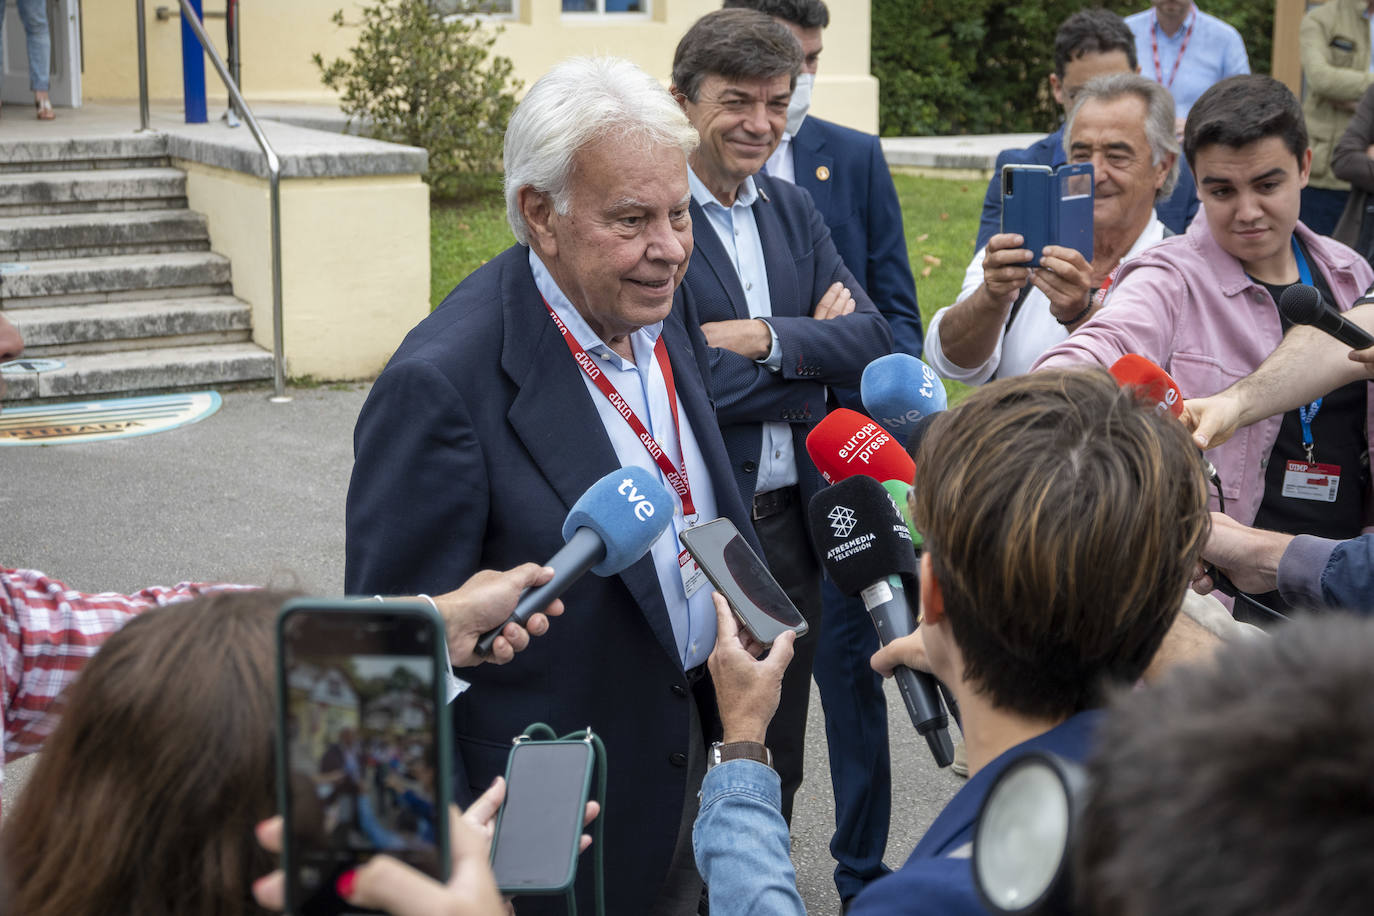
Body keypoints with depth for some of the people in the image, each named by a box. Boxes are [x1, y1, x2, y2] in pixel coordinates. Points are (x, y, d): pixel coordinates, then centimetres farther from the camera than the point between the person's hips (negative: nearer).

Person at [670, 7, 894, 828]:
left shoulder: (794, 210, 11)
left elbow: (872, 342, 1)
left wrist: (766, 338, -15)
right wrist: (813, 349, -9)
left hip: (792, 523, 6)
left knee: (778, 767, 17)